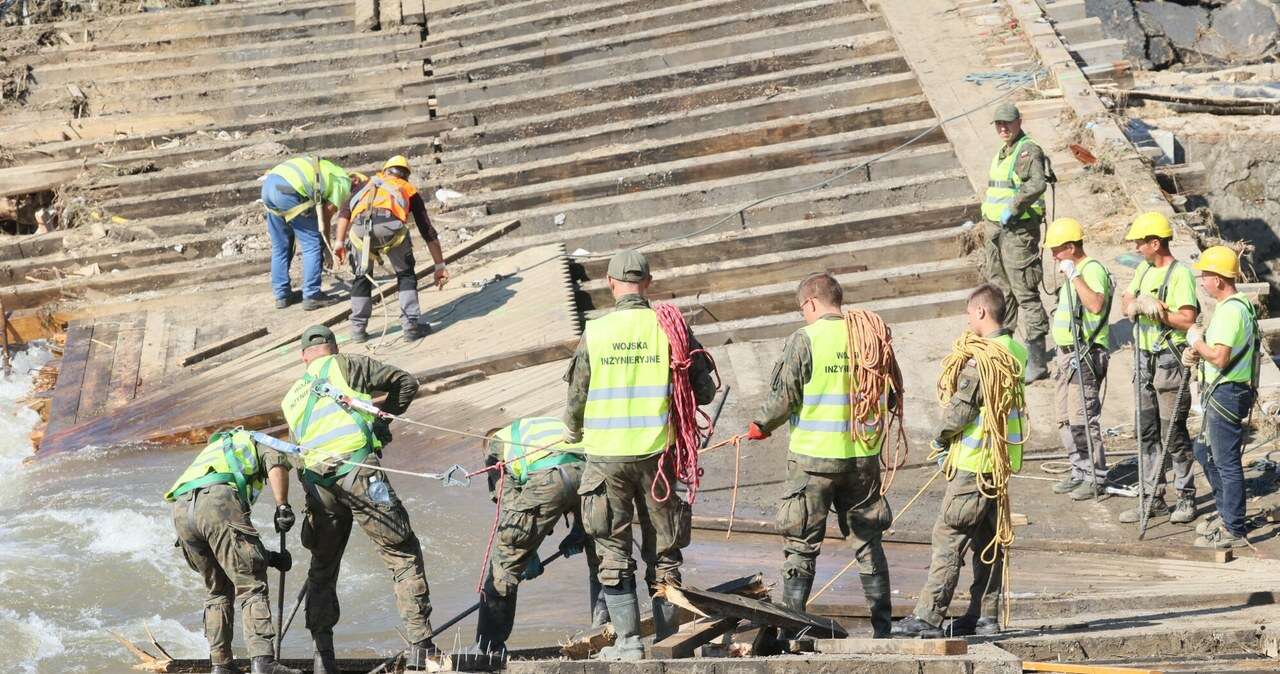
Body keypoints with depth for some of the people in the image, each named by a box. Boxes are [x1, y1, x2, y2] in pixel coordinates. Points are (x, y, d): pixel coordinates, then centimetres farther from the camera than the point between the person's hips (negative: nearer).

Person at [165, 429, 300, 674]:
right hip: (218, 502, -6)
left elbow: (224, 546, 36)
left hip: (181, 509, 6)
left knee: (218, 591, 20)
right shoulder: (255, 441, 32)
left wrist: (266, 557, 30)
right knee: (251, 585, -5)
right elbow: (276, 463, 2)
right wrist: (282, 507, 0)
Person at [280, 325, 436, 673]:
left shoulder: (291, 399, 28)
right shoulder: (345, 366, 14)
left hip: (317, 484, 4)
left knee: (323, 568, 21)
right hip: (359, 472, -4)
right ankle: (420, 646, -6)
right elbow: (406, 382, 12)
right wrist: (382, 417, 24)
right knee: (404, 554, 3)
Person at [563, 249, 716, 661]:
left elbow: (576, 399, 2)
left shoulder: (595, 333, -4)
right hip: (657, 453, 1)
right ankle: (668, 640, 15)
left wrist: (573, 434, 23)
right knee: (663, 552, 12)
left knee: (614, 552, 8)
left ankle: (628, 642, 5)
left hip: (607, 454, -1)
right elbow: (705, 392, -1)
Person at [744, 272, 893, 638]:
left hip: (814, 456, -4)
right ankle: (882, 625, 16)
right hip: (863, 456, 4)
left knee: (801, 545, 5)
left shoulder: (804, 340, -11)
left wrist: (761, 425, 8)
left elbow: (783, 397, -11)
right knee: (868, 541, 14)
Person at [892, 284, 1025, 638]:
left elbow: (961, 408, -18)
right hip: (1003, 459, 9)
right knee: (988, 539, 13)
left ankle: (928, 616, -5)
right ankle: (986, 616, 16)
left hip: (975, 461, -9)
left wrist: (941, 437, 1)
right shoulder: (1016, 351, 10)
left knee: (948, 535, -5)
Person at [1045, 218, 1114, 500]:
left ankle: (1096, 478, -3)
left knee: (1083, 418, -9)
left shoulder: (1092, 270, -15)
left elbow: (1096, 305, -33)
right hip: (1067, 353, 10)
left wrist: (1074, 276, -29)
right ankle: (1080, 470, 24)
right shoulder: (1075, 272, 17)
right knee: (1065, 417, 14)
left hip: (1086, 355, -10)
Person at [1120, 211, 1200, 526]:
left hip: (1171, 361, -8)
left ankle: (1186, 498, 8)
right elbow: (1127, 305, 10)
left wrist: (1156, 310, -16)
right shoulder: (1144, 269, 12)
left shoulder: (1180, 274, -14)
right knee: (1147, 432, 10)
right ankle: (1153, 498, 17)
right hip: (1146, 359, 8)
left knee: (1173, 432, -3)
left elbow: (1188, 320, -21)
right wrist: (1137, 305, -11)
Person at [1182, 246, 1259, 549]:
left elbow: (1219, 357, -27)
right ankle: (1226, 514, 31)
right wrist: (1194, 353, 5)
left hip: (1226, 395, -11)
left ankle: (1234, 530, 1)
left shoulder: (1231, 310, -20)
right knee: (1204, 452, 22)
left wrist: (1197, 340, -11)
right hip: (1220, 393, 11)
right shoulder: (1238, 306, 14)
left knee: (1226, 461, -5)